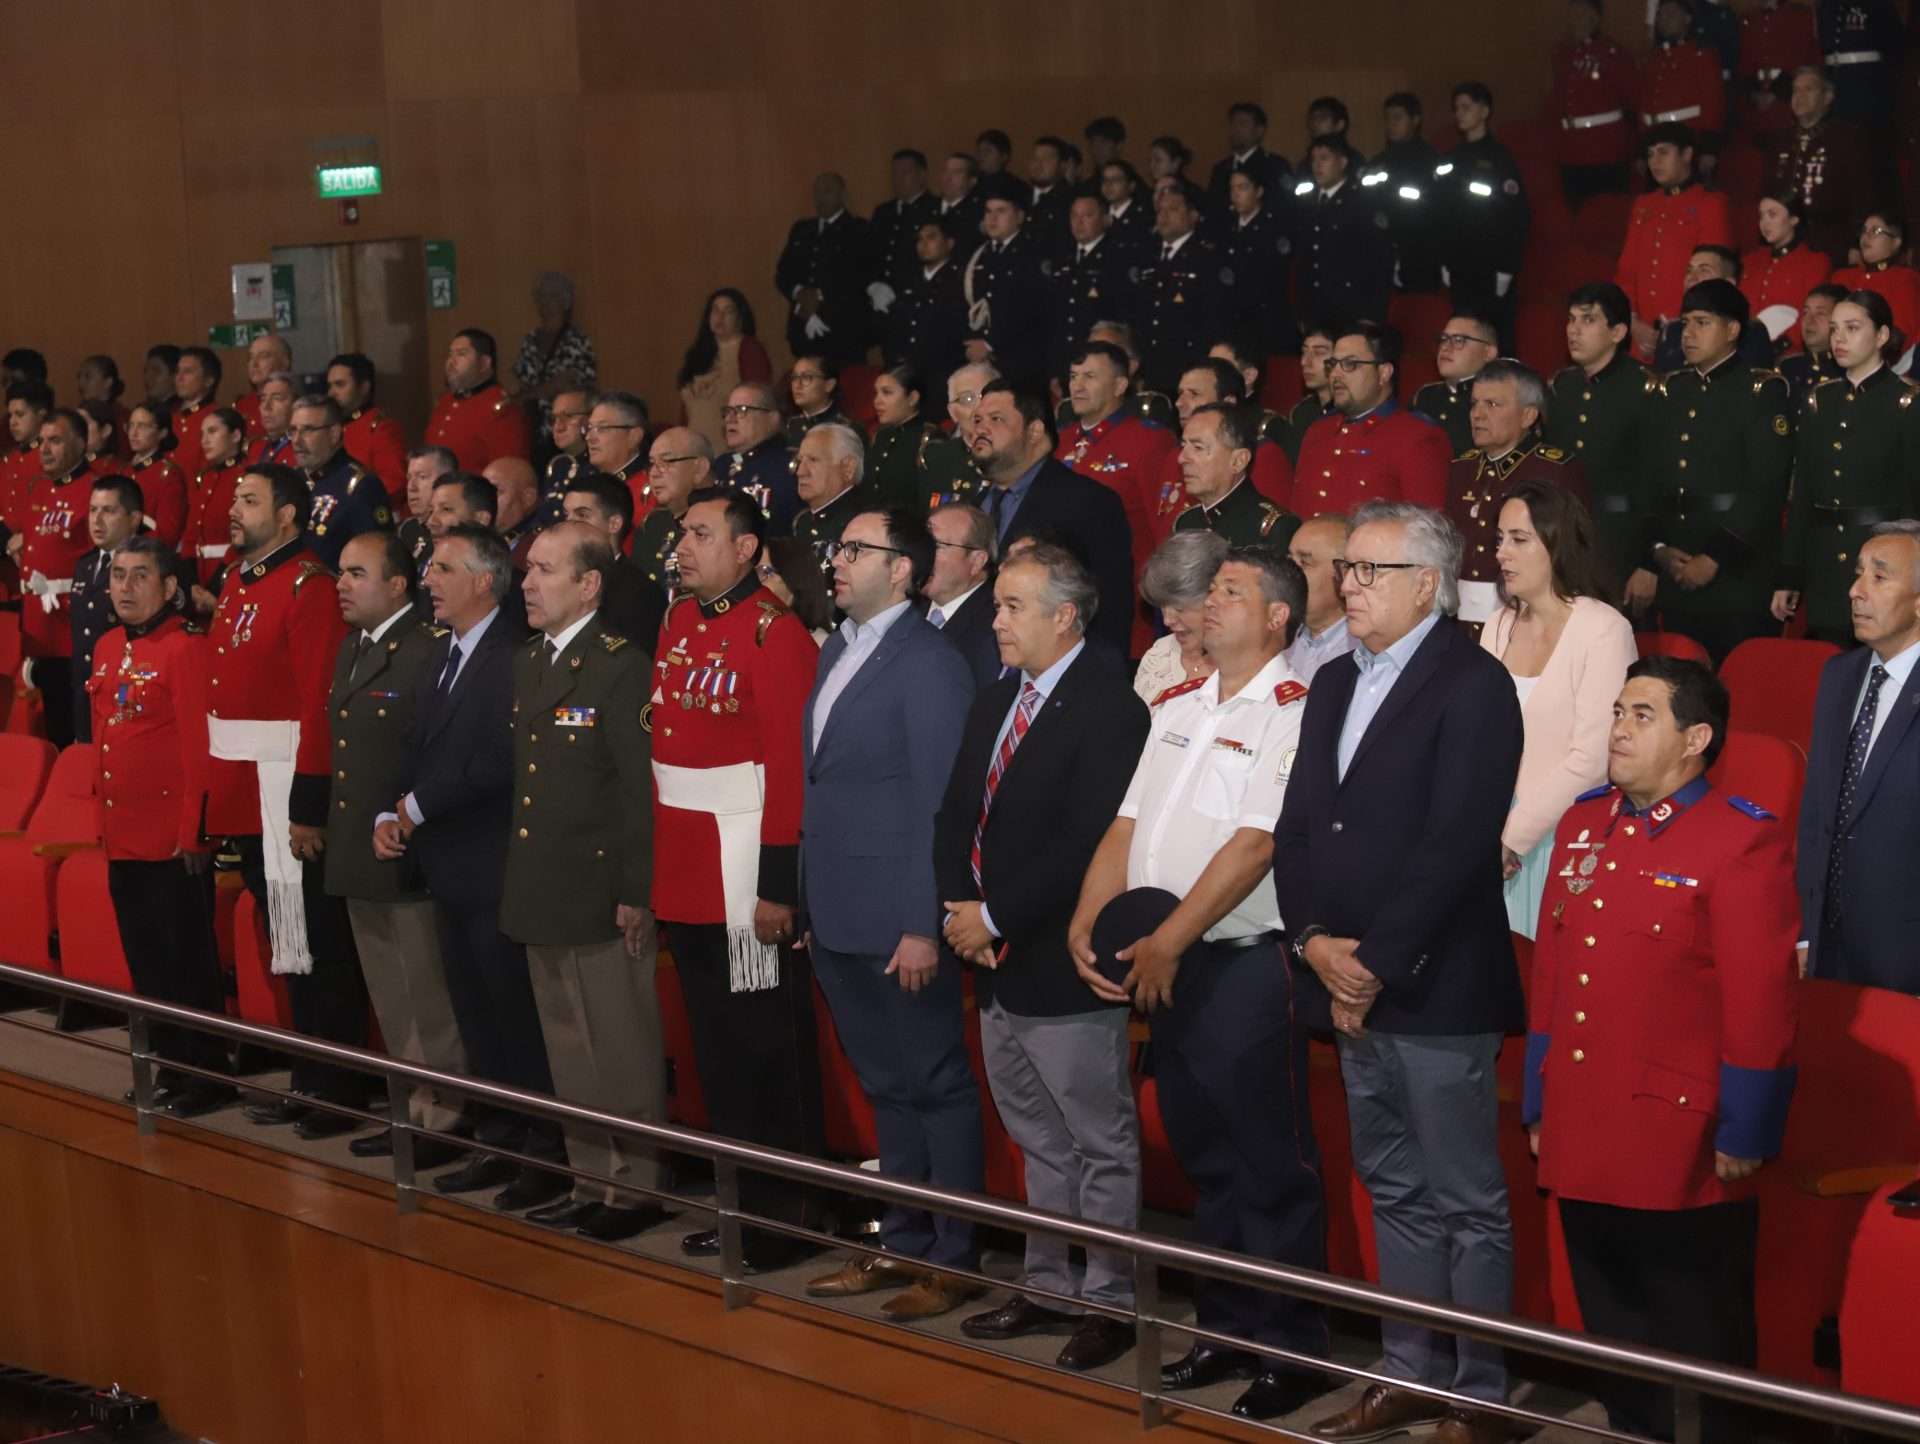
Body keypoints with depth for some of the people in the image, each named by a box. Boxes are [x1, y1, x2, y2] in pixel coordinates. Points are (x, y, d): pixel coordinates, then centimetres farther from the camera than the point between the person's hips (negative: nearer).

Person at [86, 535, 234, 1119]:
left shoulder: (185, 648, -13)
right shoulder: (108, 649, 12)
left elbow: (199, 744, -16)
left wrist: (193, 829, -17)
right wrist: (102, 818, 16)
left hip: (174, 842, -8)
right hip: (122, 838, 8)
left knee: (187, 961, 0)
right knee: (145, 962, 14)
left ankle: (207, 1076, 10)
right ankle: (170, 1068, 25)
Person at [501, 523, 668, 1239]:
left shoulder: (622, 666, -12)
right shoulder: (526, 663, 14)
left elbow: (641, 790, -15)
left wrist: (634, 894, -17)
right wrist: (519, 883, 13)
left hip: (602, 898, -8)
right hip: (542, 897, 8)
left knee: (624, 1056, 1)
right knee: (569, 1057, 15)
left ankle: (637, 1187, 10)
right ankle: (591, 1180, 24)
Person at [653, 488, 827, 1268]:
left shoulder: (776, 634, -13)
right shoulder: (677, 624, 11)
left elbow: (791, 766, -17)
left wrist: (777, 887, -20)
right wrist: (655, 868, 12)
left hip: (748, 883, -8)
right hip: (687, 884, 8)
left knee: (771, 1057, 2)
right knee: (716, 1055, 15)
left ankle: (787, 1215, 12)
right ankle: (739, 1206, 26)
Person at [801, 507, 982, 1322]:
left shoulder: (928, 664, -13)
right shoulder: (836, 652, 13)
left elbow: (939, 804, -16)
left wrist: (924, 925, -19)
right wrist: (808, 900, 12)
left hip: (898, 919, -8)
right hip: (837, 915, 8)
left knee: (937, 1087, 2)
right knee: (886, 1088, 16)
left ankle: (955, 1259, 11)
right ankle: (903, 1244, 26)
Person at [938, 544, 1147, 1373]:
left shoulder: (1108, 709, -16)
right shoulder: (994, 705, 13)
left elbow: (1087, 842, -23)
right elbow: (955, 817, 13)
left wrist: (997, 917, -18)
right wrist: (960, 906, -4)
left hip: (1062, 967, -9)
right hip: (996, 962, 9)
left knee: (1101, 1145, 4)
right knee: (1038, 1142, 19)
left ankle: (1107, 1302, 12)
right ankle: (1049, 1285, 29)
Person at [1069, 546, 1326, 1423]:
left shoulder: (1291, 714, -11)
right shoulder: (1177, 709, 14)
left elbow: (1254, 845, -19)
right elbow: (1127, 827, 12)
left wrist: (1169, 941, -18)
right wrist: (1086, 928, -1)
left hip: (1244, 965, -8)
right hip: (1165, 967, 8)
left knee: (1271, 1167, 0)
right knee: (1205, 1160, 16)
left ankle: (1289, 1350, 9)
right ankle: (1224, 1331, 26)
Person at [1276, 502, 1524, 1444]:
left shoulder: (1473, 685, -9)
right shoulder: (1335, 682, 15)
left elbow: (1453, 845, -17)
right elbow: (1297, 828, 12)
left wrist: (1374, 963, -16)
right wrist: (1314, 940, -4)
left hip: (1437, 990, -7)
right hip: (1349, 985, 8)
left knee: (1467, 1206, 1)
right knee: (1394, 1193, 15)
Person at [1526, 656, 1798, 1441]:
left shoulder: (1745, 840, -11)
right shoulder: (1581, 824, 10)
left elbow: (1761, 1001, -13)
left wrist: (1744, 1136, -12)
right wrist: (1539, 1106, 15)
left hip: (1683, 1151, -6)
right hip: (1581, 1143, 6)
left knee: (1700, 1346, 6)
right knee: (1611, 1334, 17)